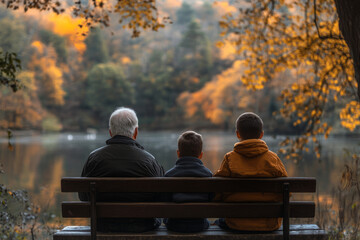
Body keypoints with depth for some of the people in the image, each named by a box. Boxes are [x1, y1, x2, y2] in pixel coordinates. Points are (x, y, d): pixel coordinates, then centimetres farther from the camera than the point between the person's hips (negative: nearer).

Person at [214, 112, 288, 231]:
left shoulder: (229, 159, -12)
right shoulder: (273, 159, -9)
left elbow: (217, 194, -11)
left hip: (236, 223, -2)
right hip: (269, 224, 2)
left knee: (220, 220, 32)